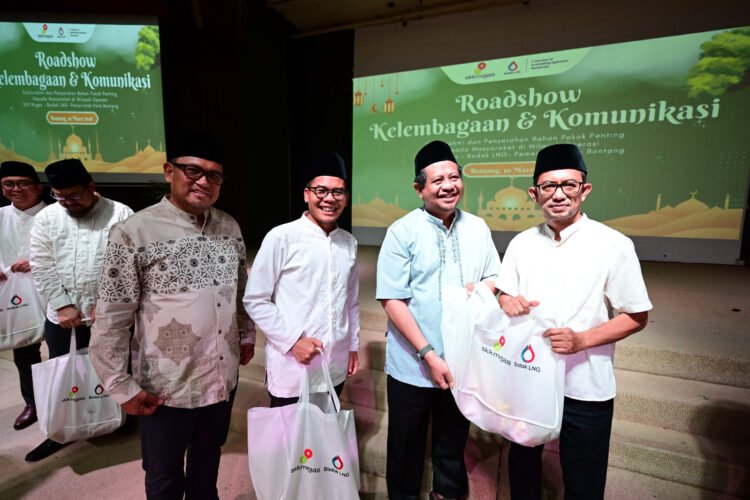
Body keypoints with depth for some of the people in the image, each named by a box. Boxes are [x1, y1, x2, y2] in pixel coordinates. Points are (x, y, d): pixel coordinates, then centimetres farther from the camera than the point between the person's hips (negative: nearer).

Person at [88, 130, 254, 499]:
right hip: (166, 387, -4)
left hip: (224, 378, 4)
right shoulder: (134, 233, -15)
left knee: (208, 460, 26)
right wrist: (123, 387, -9)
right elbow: (111, 320, -12)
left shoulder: (230, 227, 0)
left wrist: (245, 335, 13)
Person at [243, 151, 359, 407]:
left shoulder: (349, 242, 3)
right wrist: (292, 340, -14)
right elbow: (255, 300, -10)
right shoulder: (282, 237, -13)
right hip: (291, 370, -4)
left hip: (335, 368, 5)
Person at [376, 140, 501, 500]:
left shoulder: (477, 228, 1)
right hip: (412, 365, -3)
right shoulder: (402, 231, -13)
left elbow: (494, 277, 10)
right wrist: (428, 355, -18)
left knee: (453, 441, 24)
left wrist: (480, 288, -15)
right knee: (407, 445, 17)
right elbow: (392, 299, -15)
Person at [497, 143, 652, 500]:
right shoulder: (521, 244, -1)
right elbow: (504, 295, 8)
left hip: (585, 389, -3)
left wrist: (581, 340, -22)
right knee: (521, 467, 24)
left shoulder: (613, 246, -12)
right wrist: (509, 303, -16)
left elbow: (637, 317, -7)